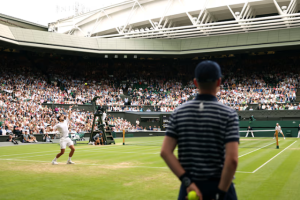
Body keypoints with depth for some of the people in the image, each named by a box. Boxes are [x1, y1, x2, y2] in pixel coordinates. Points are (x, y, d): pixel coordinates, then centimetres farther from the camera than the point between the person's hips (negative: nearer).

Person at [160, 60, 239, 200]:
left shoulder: (179, 113, 0)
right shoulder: (228, 114, -9)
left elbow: (165, 152, -7)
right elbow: (232, 159, -18)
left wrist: (187, 181, -8)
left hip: (189, 187, 2)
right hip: (219, 186, -2)